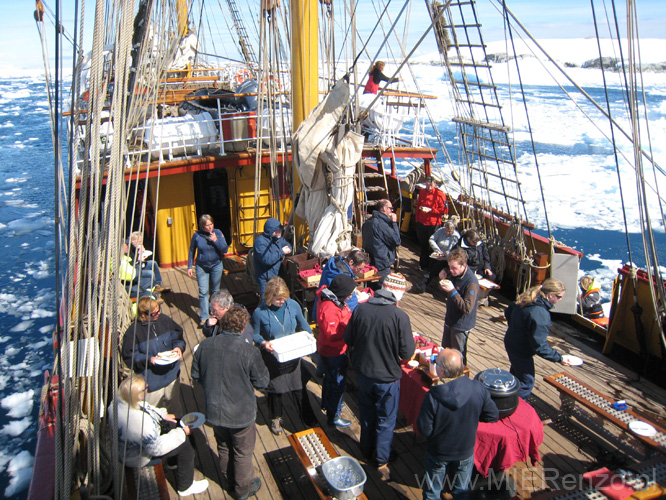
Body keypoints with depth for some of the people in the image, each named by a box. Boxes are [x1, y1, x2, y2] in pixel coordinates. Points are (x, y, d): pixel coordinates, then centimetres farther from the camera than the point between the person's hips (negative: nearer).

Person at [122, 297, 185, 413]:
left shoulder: (164, 319, -6)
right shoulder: (134, 331, -18)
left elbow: (178, 335, 7)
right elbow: (129, 355, -13)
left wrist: (179, 347, -12)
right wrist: (148, 359, -25)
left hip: (171, 372, 4)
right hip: (151, 379, -4)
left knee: (174, 407, 23)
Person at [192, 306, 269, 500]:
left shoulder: (205, 345, -12)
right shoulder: (249, 351, -24)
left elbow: (196, 375, 2)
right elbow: (262, 382, -14)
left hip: (214, 411, 4)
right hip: (241, 413, -4)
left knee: (224, 448, 27)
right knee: (243, 452, 20)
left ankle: (230, 483, 49)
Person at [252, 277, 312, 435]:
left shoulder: (293, 305, -12)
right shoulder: (260, 312, -20)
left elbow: (303, 323, 5)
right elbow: (255, 334, -8)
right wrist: (263, 343, -26)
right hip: (272, 356, -2)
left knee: (298, 386, 14)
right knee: (275, 388, 16)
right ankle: (276, 418, 42)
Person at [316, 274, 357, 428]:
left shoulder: (333, 299, -4)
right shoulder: (329, 308, -35)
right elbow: (332, 334, -32)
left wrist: (350, 316, -4)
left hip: (328, 350, 10)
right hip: (334, 352, -10)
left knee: (330, 378, 30)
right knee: (338, 384, 6)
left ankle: (328, 403, 53)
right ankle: (333, 416, 24)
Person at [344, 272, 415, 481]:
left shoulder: (360, 309, -12)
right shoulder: (400, 317, -24)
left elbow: (348, 340, 0)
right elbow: (407, 353, -18)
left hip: (362, 372, 4)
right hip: (387, 377, -4)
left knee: (367, 414, 25)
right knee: (386, 420, 18)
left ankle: (367, 450, 44)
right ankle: (382, 461, 31)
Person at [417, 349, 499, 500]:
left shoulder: (432, 396, -33)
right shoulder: (478, 388, -25)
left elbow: (424, 430, -23)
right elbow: (493, 416, -11)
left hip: (438, 453, -2)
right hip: (465, 452, 2)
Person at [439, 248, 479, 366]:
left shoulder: (471, 282, -27)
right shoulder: (454, 274, -3)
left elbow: (467, 308, -31)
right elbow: (445, 291, 13)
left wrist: (453, 291, -35)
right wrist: (443, 279, -9)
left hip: (461, 325, -8)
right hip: (450, 319, 8)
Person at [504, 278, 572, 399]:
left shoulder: (527, 299, -6)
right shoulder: (540, 314, -34)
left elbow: (508, 312, 10)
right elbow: (539, 346, -30)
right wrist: (558, 358, -21)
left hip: (510, 341, 10)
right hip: (521, 351, -10)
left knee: (516, 373, 29)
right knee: (526, 383, 9)